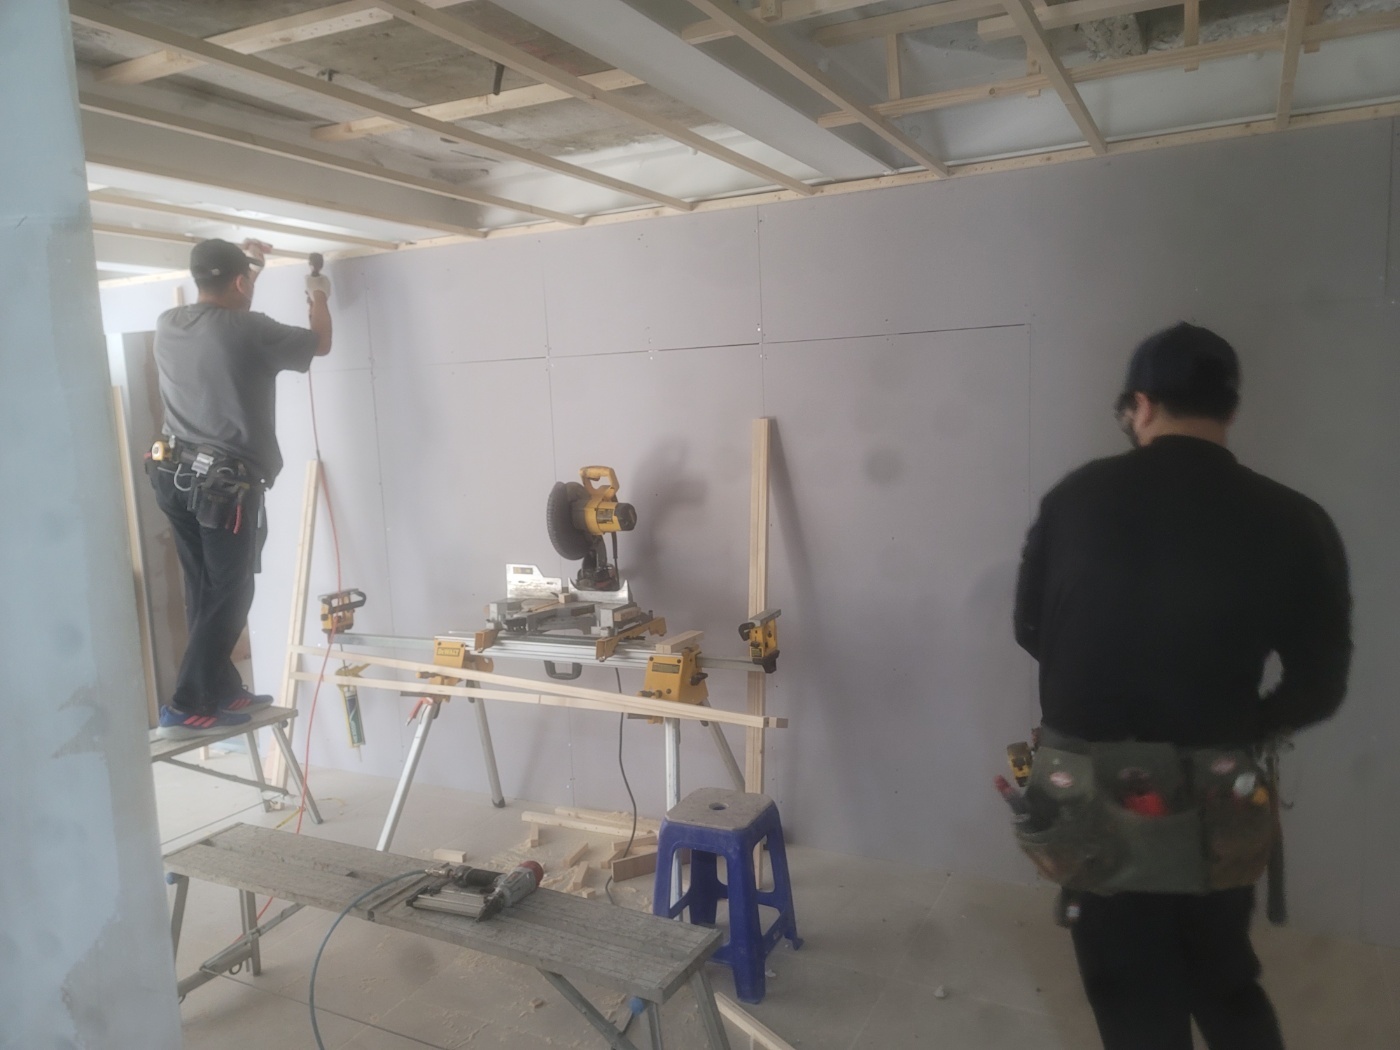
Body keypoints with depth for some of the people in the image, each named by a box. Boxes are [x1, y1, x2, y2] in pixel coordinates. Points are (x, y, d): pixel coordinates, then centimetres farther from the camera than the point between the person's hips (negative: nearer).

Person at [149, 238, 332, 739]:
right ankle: (186, 709, -2)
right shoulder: (249, 331, -11)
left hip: (176, 476, 8)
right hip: (226, 482, -7)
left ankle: (224, 692, 22)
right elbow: (319, 344, 6)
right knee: (228, 596, -2)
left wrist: (246, 263, 42)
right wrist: (319, 296, 26)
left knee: (204, 594, 12)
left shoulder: (168, 325, 8)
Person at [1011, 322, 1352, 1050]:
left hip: (1089, 790, 0)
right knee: (1225, 982, 27)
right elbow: (1318, 686, -4)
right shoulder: (1293, 524, -12)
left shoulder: (1075, 497, -8)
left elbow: (1031, 630, 3)